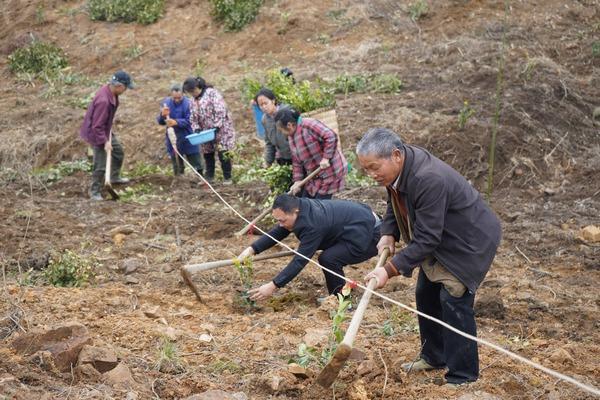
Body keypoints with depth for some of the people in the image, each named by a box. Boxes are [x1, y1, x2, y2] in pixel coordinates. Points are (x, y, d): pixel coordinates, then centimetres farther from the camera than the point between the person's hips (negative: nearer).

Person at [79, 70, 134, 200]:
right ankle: (95, 192, 13)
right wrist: (105, 141, -29)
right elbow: (97, 126, -31)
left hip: (106, 130, 10)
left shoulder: (111, 90, -8)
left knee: (118, 151, 25)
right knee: (101, 165, -3)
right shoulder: (103, 101, -37)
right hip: (96, 133, -10)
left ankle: (115, 177, 46)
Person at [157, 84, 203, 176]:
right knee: (177, 168, 13)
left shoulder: (188, 103, -13)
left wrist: (176, 122, -33)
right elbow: (160, 121, 1)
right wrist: (163, 115, -22)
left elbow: (189, 121, -18)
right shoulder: (166, 103, -1)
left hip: (188, 138, -3)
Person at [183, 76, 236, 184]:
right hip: (206, 131, 7)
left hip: (220, 130, -7)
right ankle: (209, 177, 19)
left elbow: (220, 111, -20)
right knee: (207, 153, 9)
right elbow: (193, 117, 14)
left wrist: (216, 127, -23)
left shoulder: (212, 93, -13)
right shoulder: (193, 100, 10)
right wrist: (196, 128, -3)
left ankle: (227, 178, 1)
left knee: (223, 153, -7)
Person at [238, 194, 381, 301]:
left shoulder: (312, 224, -31)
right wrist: (251, 250, -7)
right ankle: (336, 295, 24)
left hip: (369, 236, -10)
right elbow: (277, 233, 5)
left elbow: (300, 261, -30)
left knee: (328, 259, -23)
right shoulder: (301, 207, -3)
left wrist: (273, 286, -31)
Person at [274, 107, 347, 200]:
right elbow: (296, 162, 9)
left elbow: (331, 137, -29)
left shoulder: (309, 125, -23)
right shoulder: (291, 137, 6)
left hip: (329, 171, -9)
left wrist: (326, 158, -28)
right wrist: (297, 181, 1)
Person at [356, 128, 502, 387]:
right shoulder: (396, 169, -10)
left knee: (454, 302, -12)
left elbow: (426, 239, -36)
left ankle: (462, 375, -2)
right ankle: (433, 356, 32)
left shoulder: (429, 180, -38)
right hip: (440, 238, 10)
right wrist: (389, 234, -7)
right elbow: (395, 205, 11)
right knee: (426, 295, 16)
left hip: (470, 240, -9)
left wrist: (389, 270, -38)